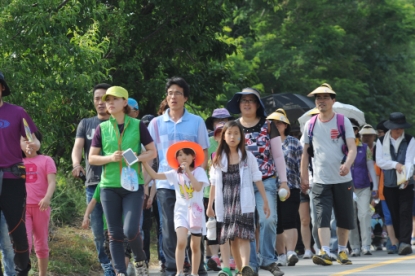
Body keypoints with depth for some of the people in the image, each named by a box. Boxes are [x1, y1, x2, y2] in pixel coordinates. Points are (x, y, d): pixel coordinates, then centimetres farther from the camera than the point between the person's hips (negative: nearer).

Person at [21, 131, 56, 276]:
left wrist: (47, 198, -24)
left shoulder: (46, 160, 5)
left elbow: (52, 182, -6)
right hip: (22, 207, 1)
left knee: (41, 244, 8)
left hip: (40, 207, 0)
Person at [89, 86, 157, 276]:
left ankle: (140, 261, 15)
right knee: (115, 234, 2)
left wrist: (138, 157, -14)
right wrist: (110, 158, -12)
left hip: (133, 185, -2)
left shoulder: (137, 126, 2)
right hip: (109, 187, 2)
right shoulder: (102, 128, 5)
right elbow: (92, 158, 6)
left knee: (131, 230, -13)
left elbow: (152, 152, 6)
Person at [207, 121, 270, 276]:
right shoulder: (219, 158, 10)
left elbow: (257, 179, 7)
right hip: (225, 203, 2)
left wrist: (265, 201, 5)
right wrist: (210, 205, 7)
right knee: (232, 238, 1)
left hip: (244, 203, -2)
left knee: (242, 235, -16)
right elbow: (214, 184, 11)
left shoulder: (248, 156, 6)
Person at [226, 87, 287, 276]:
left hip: (266, 182, -1)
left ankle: (268, 260, -4)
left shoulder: (268, 126, 4)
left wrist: (283, 181, 0)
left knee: (268, 220, -16)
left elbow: (278, 156, 6)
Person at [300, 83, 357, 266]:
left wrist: (347, 164, -27)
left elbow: (352, 148, -7)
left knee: (345, 218, 7)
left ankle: (342, 251, 23)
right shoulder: (310, 124, 6)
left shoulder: (343, 121, 0)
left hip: (342, 179, 0)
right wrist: (304, 178, 6)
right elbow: (305, 152, 11)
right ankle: (325, 253, -20)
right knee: (322, 217, -13)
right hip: (320, 181, 0)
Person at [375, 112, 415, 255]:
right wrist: (395, 164, -17)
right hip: (389, 184, 2)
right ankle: (400, 241, 12)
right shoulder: (381, 141, 5)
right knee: (395, 215, 5)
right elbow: (379, 161, -2)